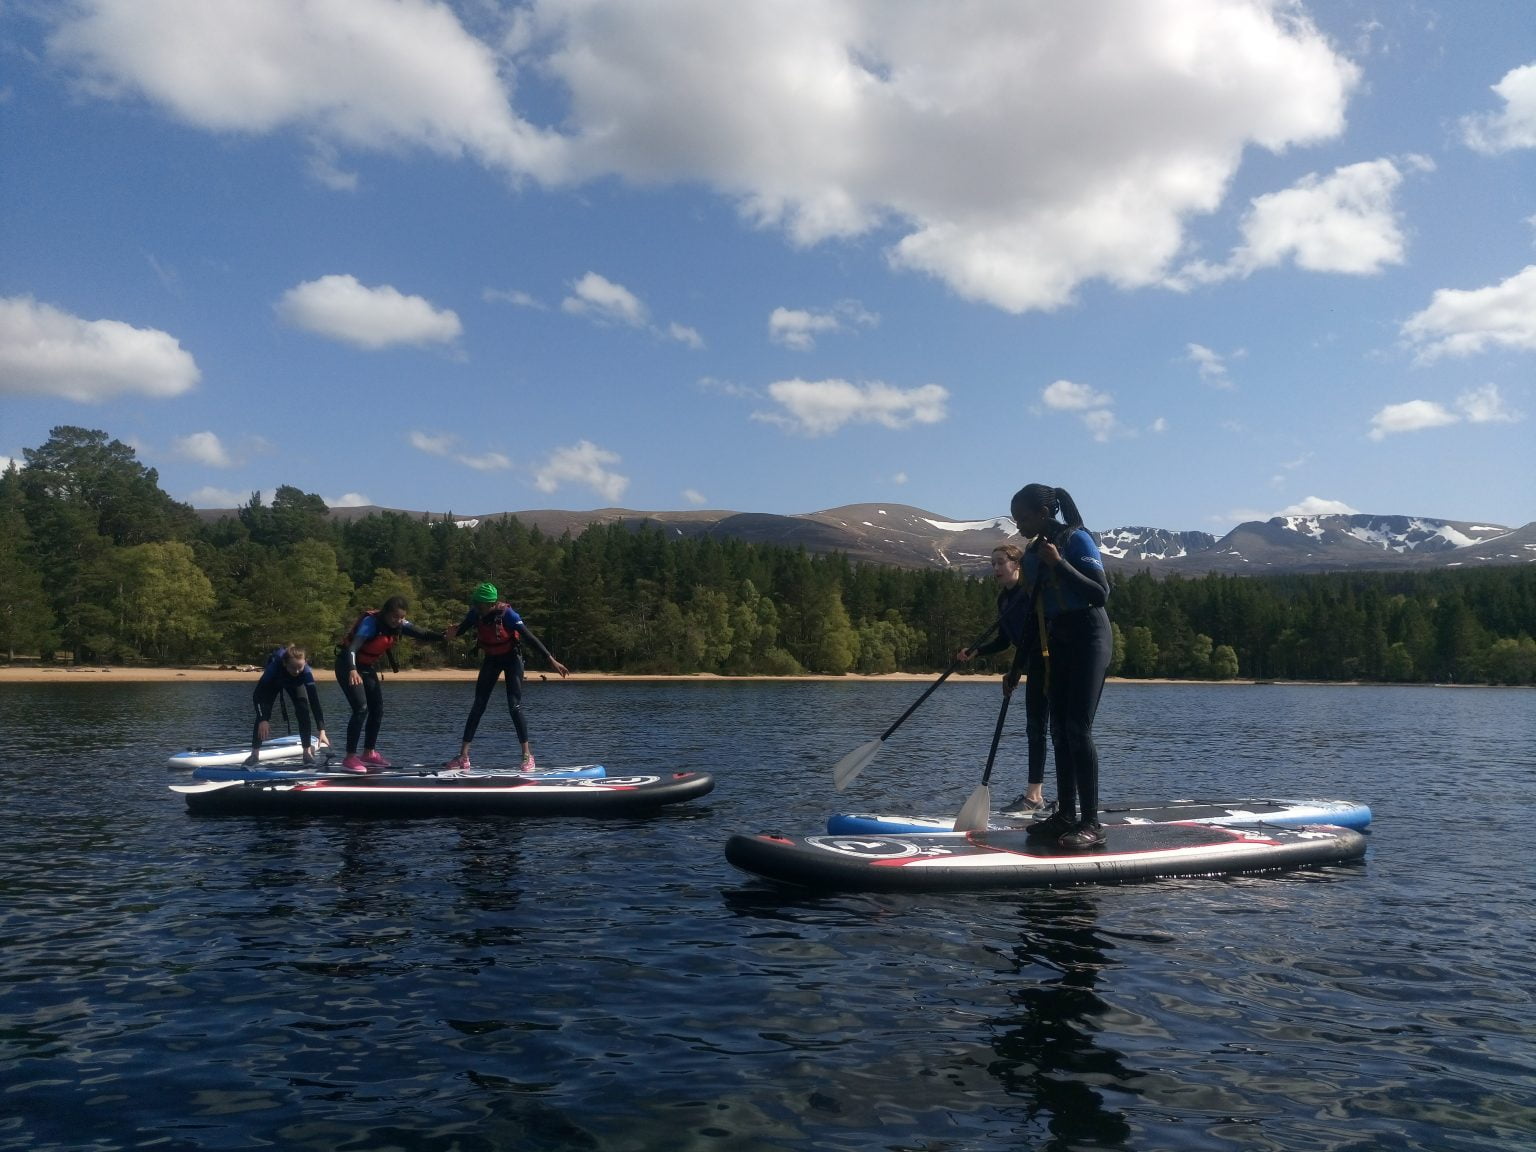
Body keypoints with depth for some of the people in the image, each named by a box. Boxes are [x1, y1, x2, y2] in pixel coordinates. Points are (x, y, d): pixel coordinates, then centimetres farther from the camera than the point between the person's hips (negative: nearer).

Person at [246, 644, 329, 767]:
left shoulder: (306, 672, -41)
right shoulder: (275, 665, -45)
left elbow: (314, 701, -42)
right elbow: (257, 694, -40)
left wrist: (322, 731, -47)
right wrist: (263, 720, -50)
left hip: (293, 683, 1)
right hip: (272, 683, -1)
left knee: (303, 710, -19)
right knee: (263, 713, -16)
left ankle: (308, 752, -10)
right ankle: (254, 754, -4)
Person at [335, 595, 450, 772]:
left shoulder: (399, 625, -8)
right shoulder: (371, 623, -29)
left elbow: (422, 634, -13)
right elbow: (352, 647, -40)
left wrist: (443, 636, -31)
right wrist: (352, 670, -57)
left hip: (366, 667, 8)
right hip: (348, 666, -8)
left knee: (377, 709, 7)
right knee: (361, 709, -18)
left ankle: (369, 754, 20)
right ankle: (350, 758, -12)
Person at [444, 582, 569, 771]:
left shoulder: (507, 615, -28)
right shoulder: (475, 614, -15)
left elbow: (530, 638, -28)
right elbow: (458, 630, -2)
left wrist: (551, 660, -32)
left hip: (511, 658, -4)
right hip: (491, 659, 5)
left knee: (514, 706, -12)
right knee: (478, 706, 2)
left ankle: (527, 756, -6)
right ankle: (463, 756, 4)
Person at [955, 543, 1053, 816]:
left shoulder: (1029, 592, -16)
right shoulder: (1005, 598, 12)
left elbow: (1028, 637, -22)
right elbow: (1004, 640, 16)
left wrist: (1015, 673, -23)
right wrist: (975, 651, 3)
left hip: (1048, 662, -9)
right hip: (1035, 666, 9)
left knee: (1037, 727, -8)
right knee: (1034, 728, 10)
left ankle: (1033, 796, -4)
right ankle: (1036, 795, 14)